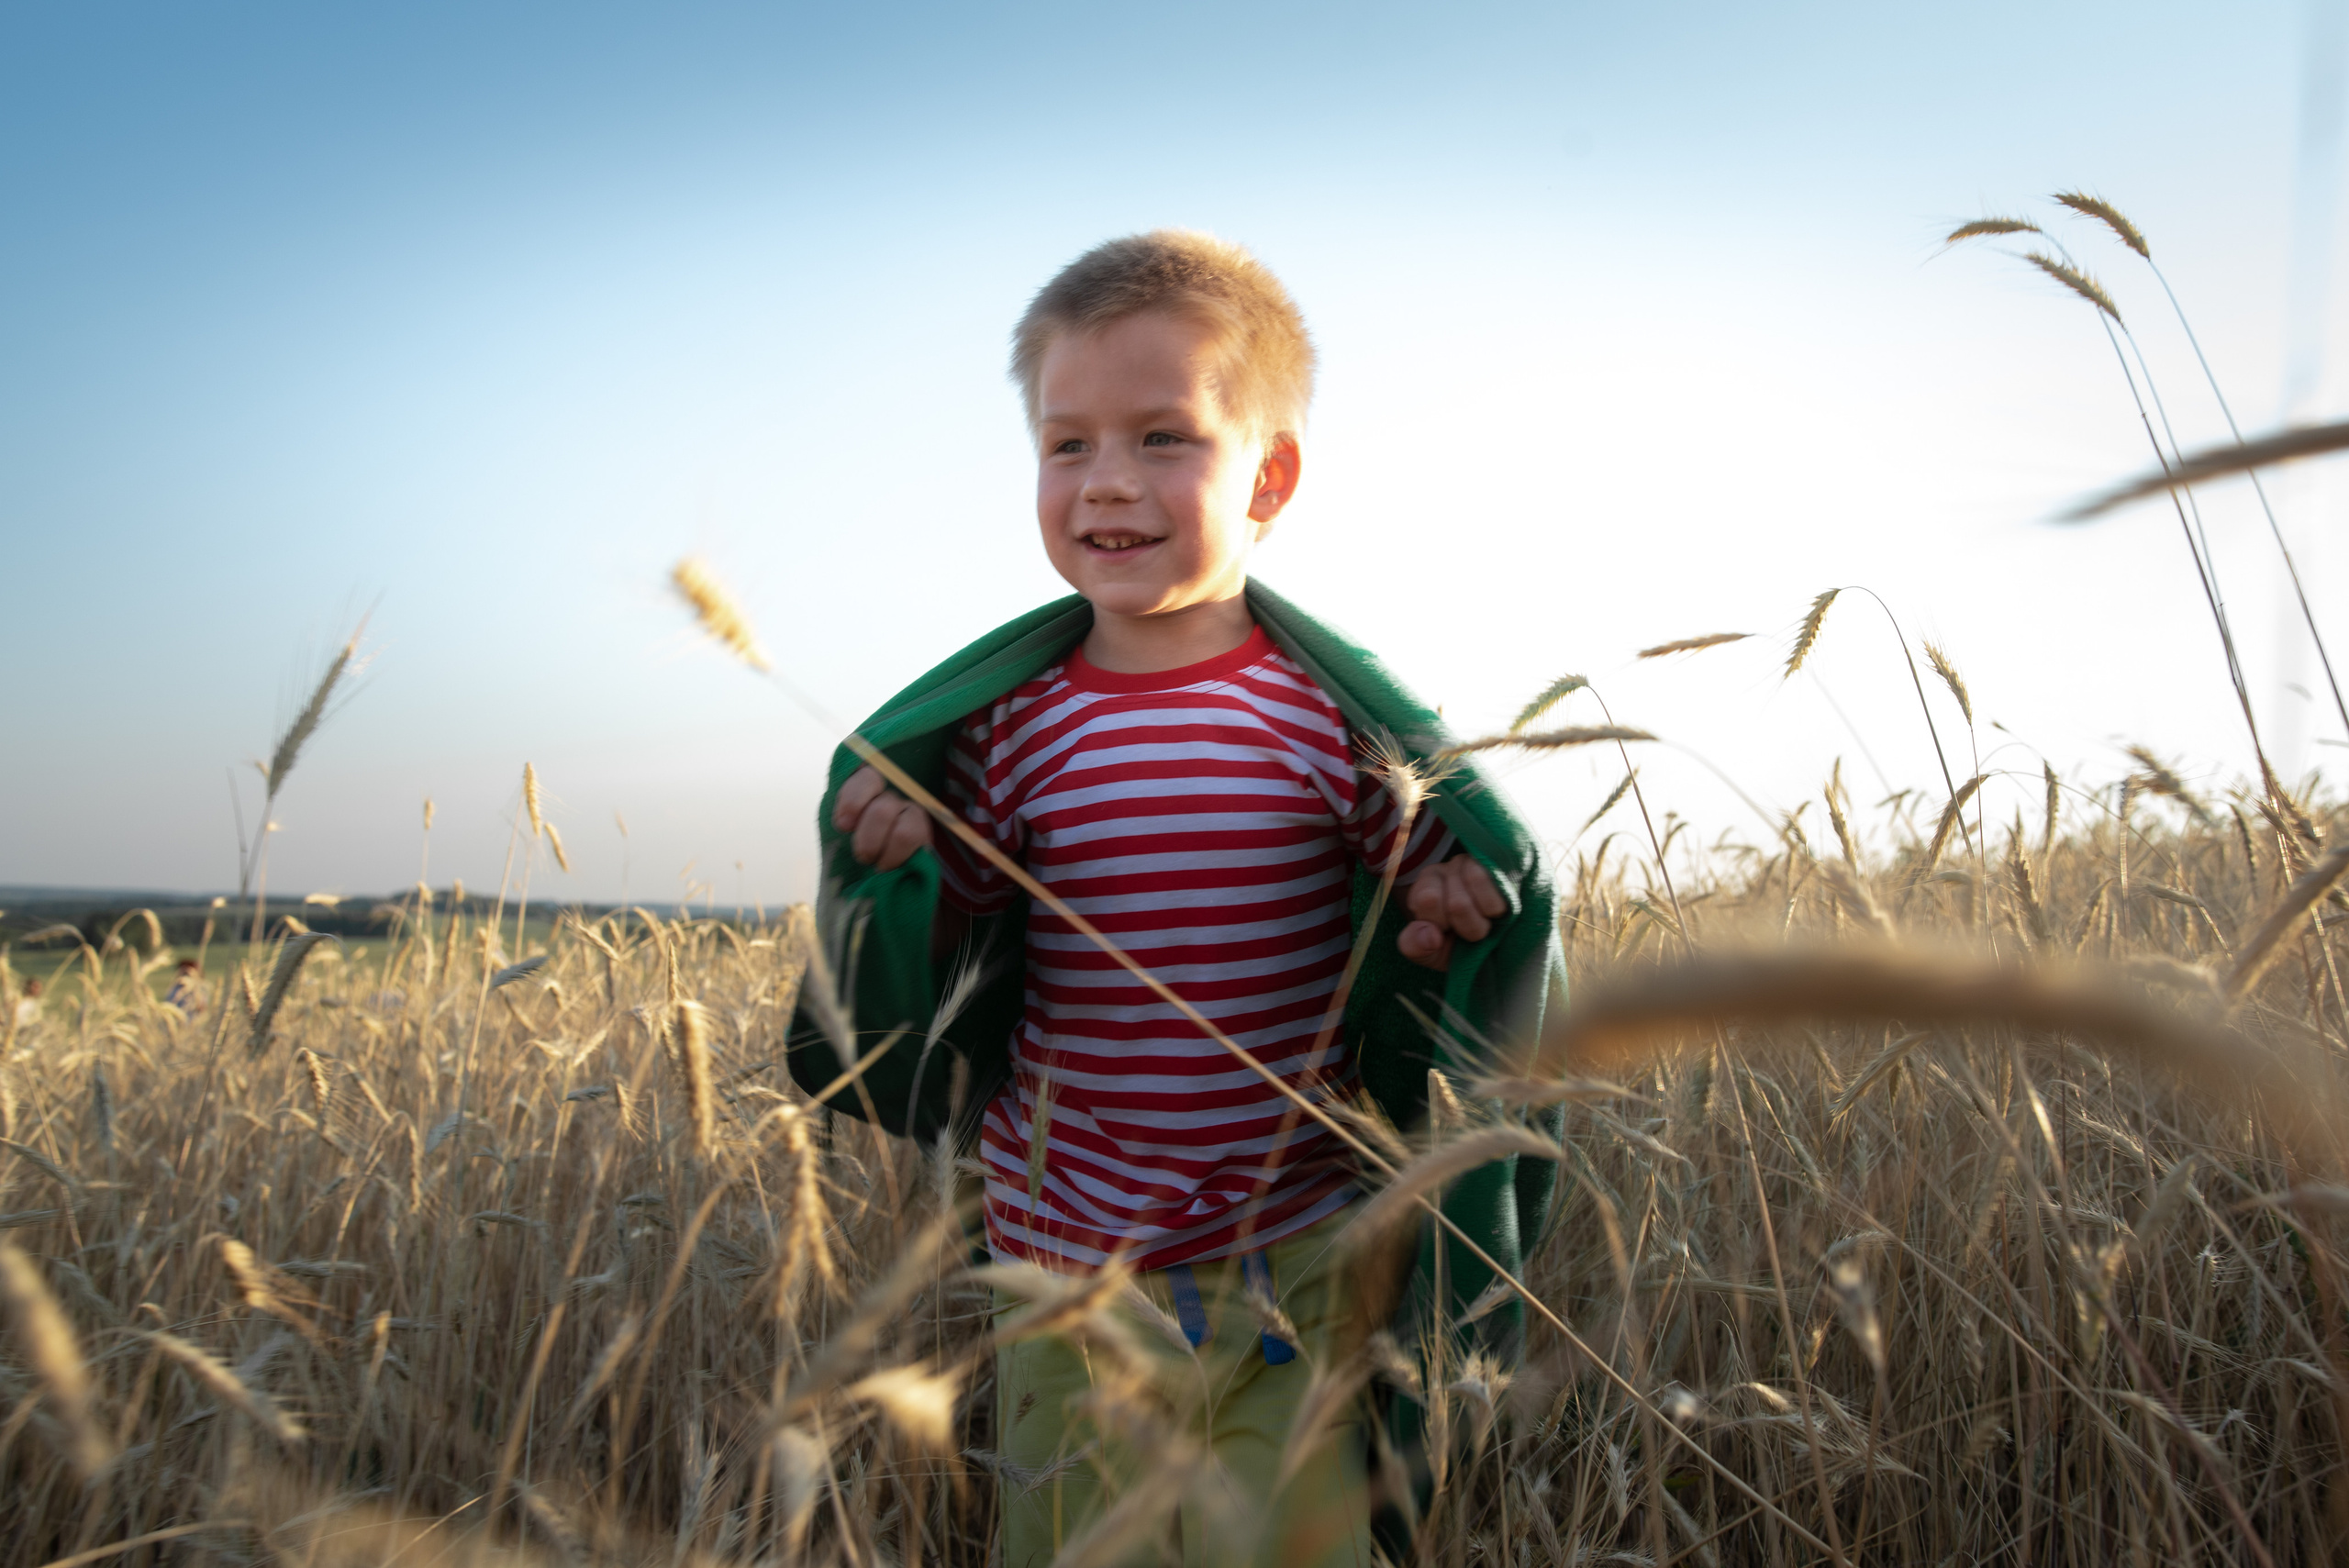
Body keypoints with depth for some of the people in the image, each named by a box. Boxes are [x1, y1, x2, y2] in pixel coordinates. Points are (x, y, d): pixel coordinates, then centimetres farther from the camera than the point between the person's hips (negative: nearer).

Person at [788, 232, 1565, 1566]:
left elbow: (1433, 881, 4)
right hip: (1072, 1265, 2)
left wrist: (1456, 919, -18)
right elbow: (930, 973, 2)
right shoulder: (1002, 728, -6)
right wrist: (888, 880, -17)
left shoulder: (1340, 718, -9)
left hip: (1303, 1256, -1)